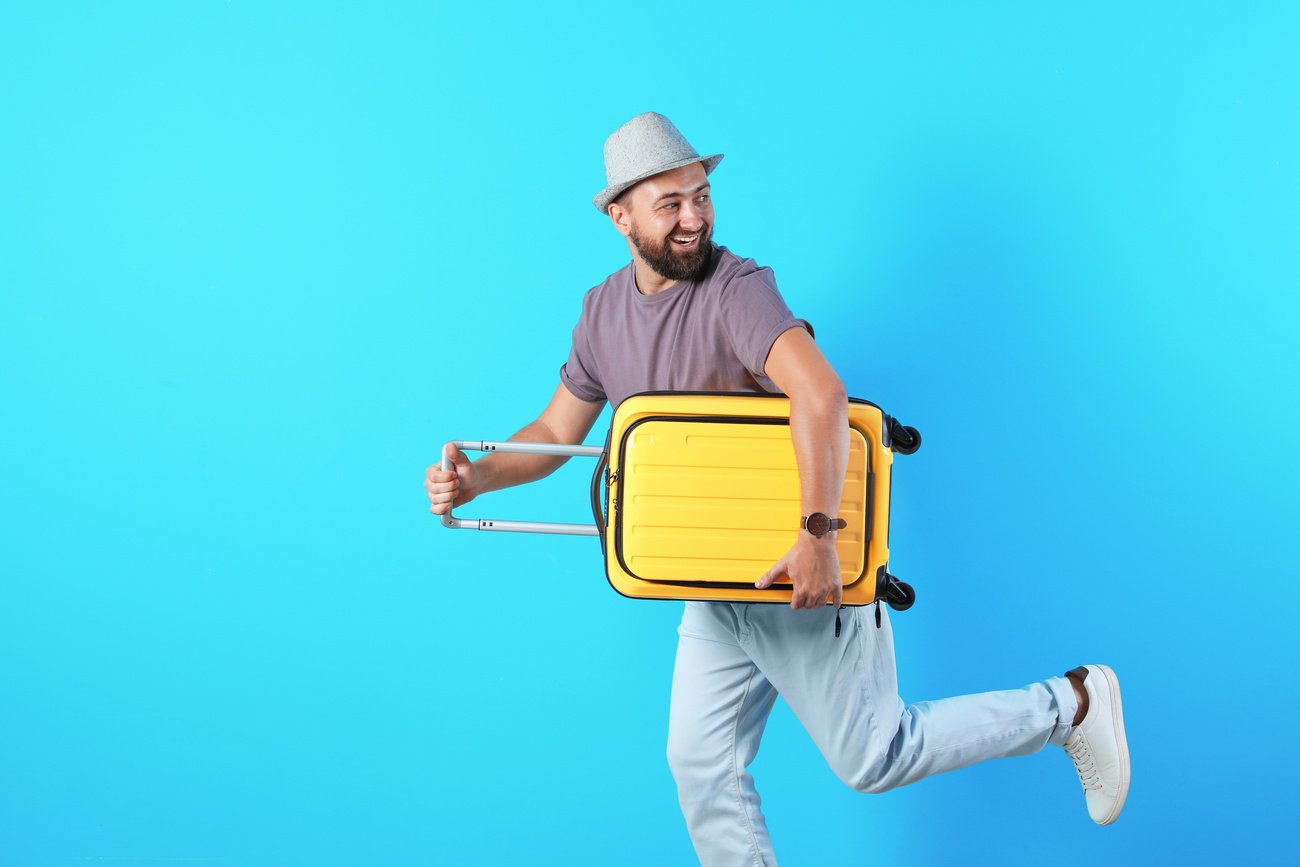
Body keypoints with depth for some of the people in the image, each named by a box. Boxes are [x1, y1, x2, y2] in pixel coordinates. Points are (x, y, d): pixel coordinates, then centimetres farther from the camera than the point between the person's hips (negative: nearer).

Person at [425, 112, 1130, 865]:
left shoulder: (737, 289, -21)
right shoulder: (604, 312, 3)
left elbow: (821, 393, -37)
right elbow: (557, 431, 11)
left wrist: (818, 537, -42)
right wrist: (477, 477, -5)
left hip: (801, 572, -7)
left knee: (872, 756, 3)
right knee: (701, 762, 10)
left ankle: (1069, 705, 19)